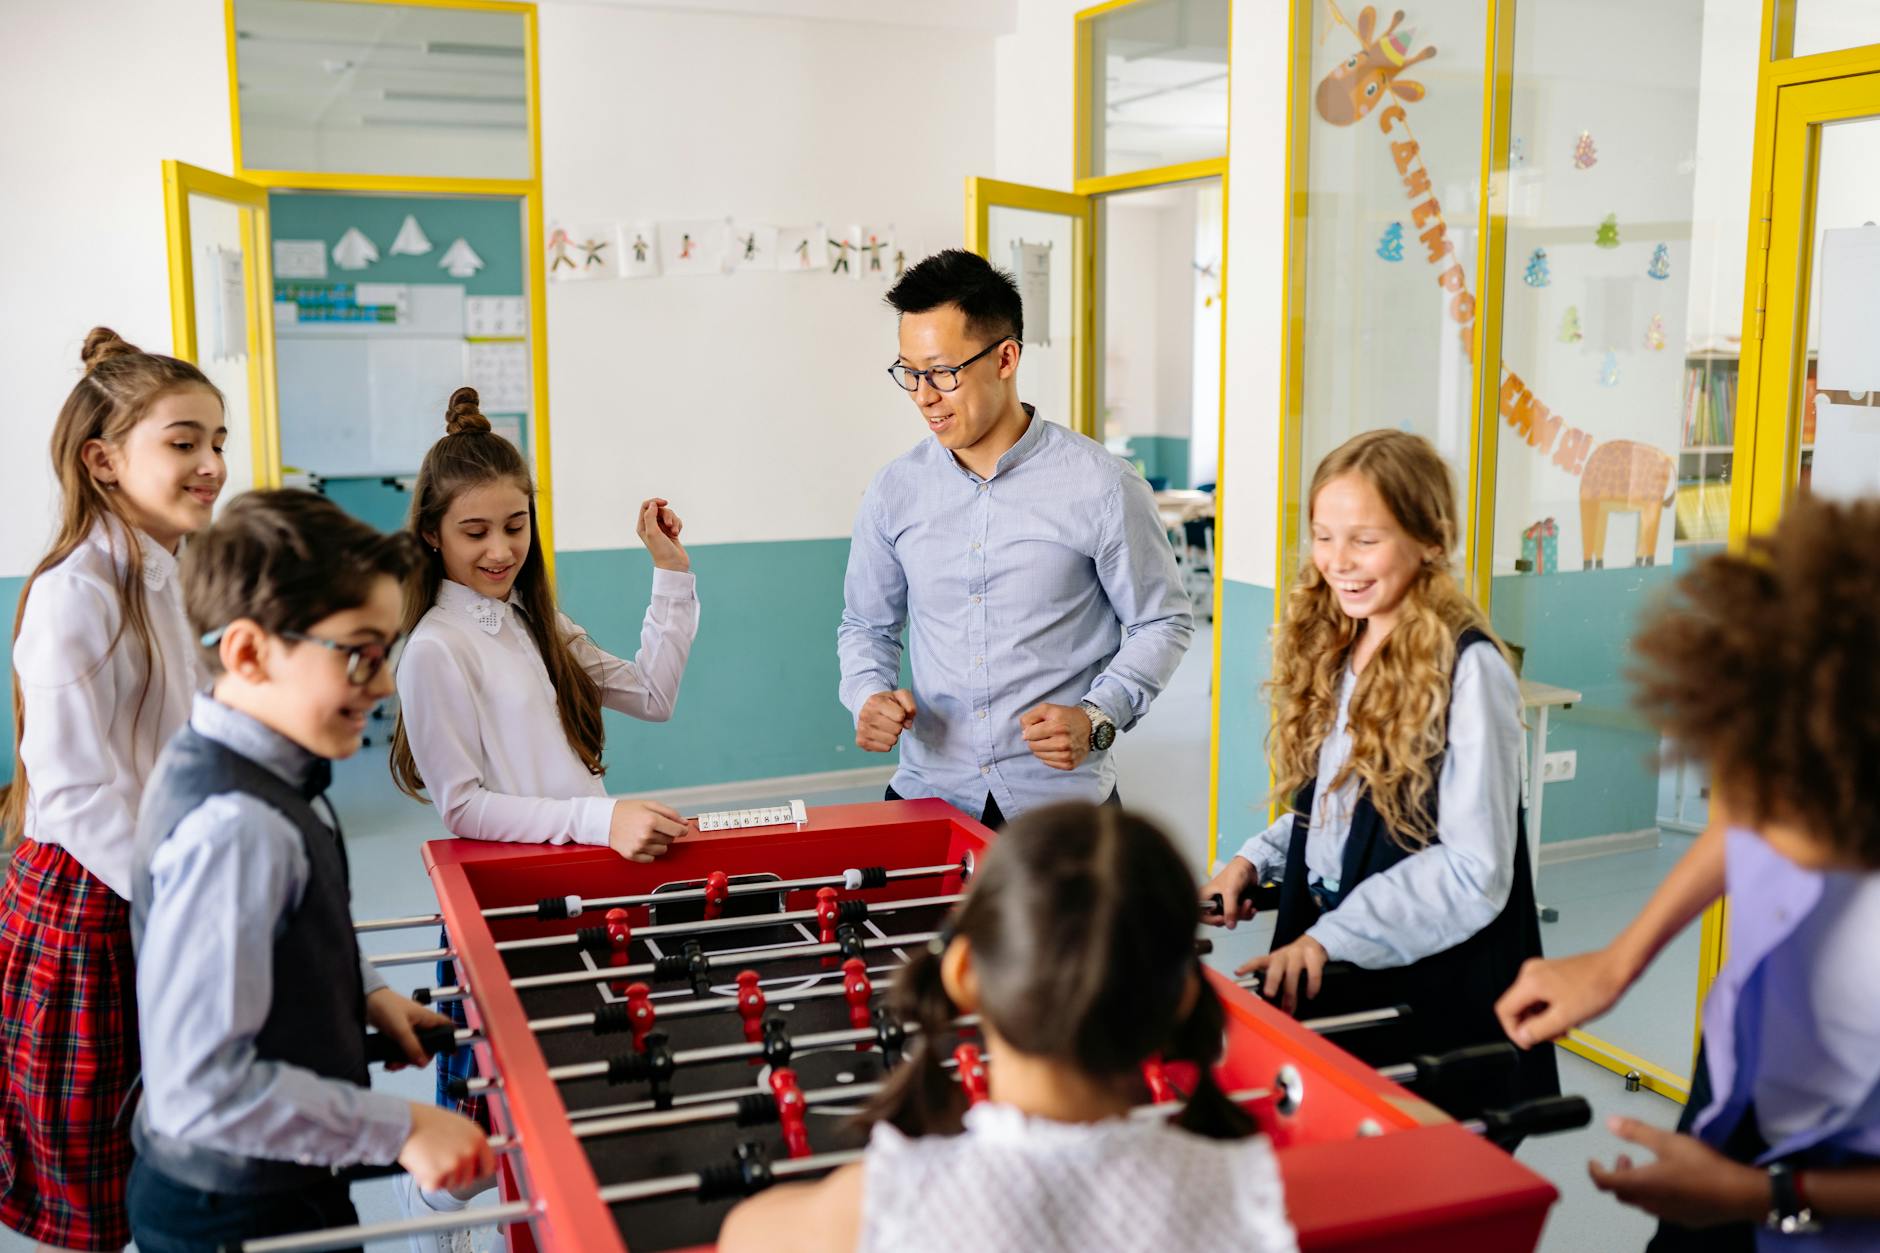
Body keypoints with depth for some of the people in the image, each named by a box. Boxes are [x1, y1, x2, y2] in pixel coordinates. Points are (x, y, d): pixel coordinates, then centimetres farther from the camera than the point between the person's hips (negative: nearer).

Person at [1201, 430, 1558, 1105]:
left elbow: (1475, 871, -19)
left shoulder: (1466, 668, -17)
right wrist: (1255, 860, 1)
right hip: (1325, 970, 7)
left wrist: (1328, 938, -22)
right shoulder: (1332, 651, 7)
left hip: (1433, 989, -7)